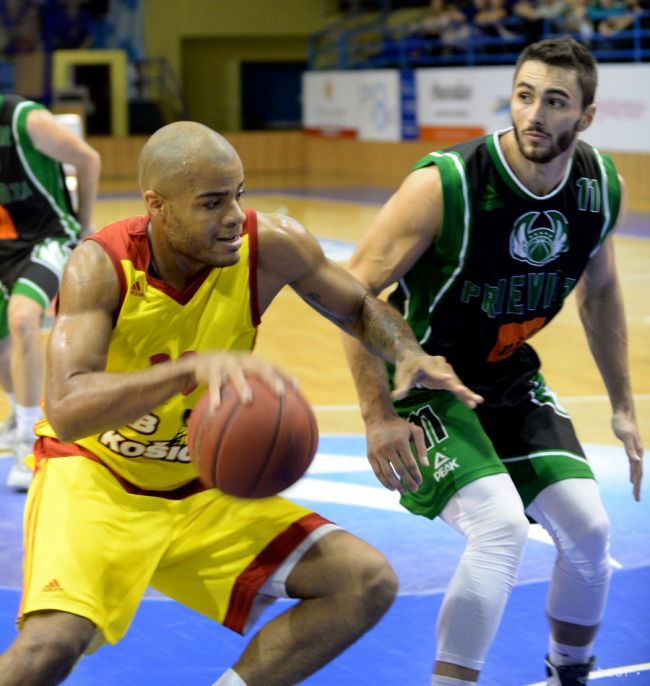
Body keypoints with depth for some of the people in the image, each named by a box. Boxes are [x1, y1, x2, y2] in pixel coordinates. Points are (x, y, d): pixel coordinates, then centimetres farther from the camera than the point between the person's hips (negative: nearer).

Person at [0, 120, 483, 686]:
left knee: (369, 585, -6)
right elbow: (65, 412, -38)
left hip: (201, 493, 5)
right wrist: (195, 366, -53)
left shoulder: (270, 247, -16)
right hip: (93, 474, -4)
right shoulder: (102, 267, -24)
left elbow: (360, 306, 4)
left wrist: (409, 354, -19)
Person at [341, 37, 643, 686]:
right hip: (422, 377, -6)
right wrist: (377, 417, -25)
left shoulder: (602, 186, -9)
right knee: (501, 524, -25)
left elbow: (599, 292, 11)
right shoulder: (446, 183, -27)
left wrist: (621, 404, 12)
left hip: (509, 375, 6)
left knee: (588, 528, 0)